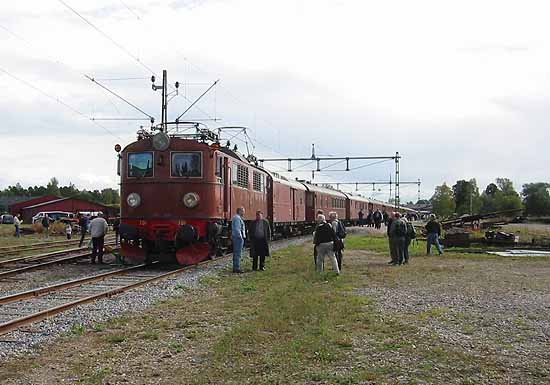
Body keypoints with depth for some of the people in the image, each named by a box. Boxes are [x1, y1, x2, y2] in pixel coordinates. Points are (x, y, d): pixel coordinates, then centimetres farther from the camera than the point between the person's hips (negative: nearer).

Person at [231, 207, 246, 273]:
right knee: (238, 253, -10)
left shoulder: (235, 217, 18)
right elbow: (237, 229, -22)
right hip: (238, 237, -11)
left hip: (235, 237, 11)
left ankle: (235, 268, 16)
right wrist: (241, 237, -17)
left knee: (236, 253, 12)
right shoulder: (237, 218, -15)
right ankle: (237, 268, -10)